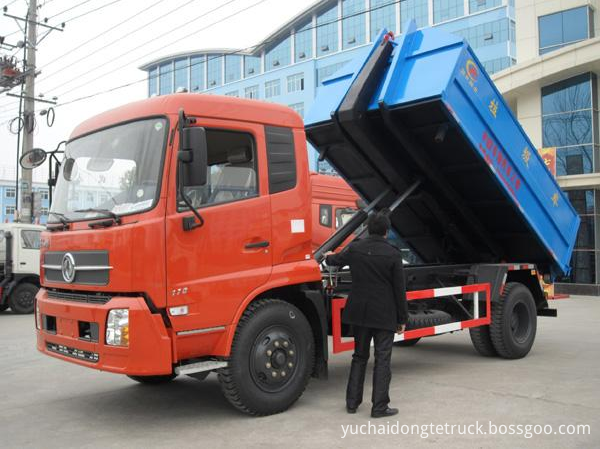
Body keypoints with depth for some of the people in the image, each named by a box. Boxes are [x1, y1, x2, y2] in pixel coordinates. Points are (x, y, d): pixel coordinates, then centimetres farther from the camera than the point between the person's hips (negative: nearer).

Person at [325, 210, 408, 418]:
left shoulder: (355, 249, -2)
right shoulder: (393, 254, -11)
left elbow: (336, 261, 20)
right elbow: (399, 290, -7)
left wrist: (328, 257, 44)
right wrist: (402, 319, 2)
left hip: (359, 312, 4)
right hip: (385, 315, -4)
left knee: (359, 357, 17)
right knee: (382, 360, 4)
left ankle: (352, 402, 21)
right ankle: (379, 407, 6)